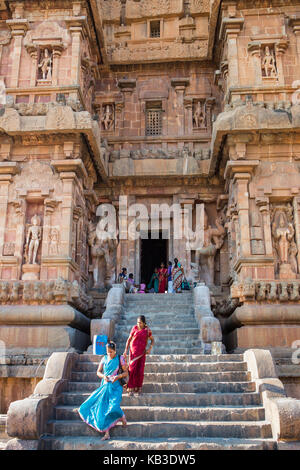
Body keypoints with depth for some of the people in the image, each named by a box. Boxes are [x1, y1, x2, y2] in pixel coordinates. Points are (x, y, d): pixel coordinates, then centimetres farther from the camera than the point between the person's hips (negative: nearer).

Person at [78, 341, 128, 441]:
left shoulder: (120, 359, -1)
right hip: (104, 386, 4)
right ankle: (106, 433, 0)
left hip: (115, 387, -4)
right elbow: (98, 372, 14)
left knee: (113, 406, -21)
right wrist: (103, 376, -7)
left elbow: (126, 373, 2)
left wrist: (118, 376, -16)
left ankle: (122, 416, 15)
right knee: (103, 408, -5)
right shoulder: (104, 359, 8)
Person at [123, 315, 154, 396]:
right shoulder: (135, 328, -2)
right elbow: (129, 339, 4)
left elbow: (152, 340, 12)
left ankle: (138, 388, 15)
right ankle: (131, 389, 1)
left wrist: (150, 348, -3)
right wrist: (126, 350, -2)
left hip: (142, 352, 1)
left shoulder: (147, 330, 0)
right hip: (134, 351, -1)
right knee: (132, 369, -6)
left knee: (140, 370, 2)